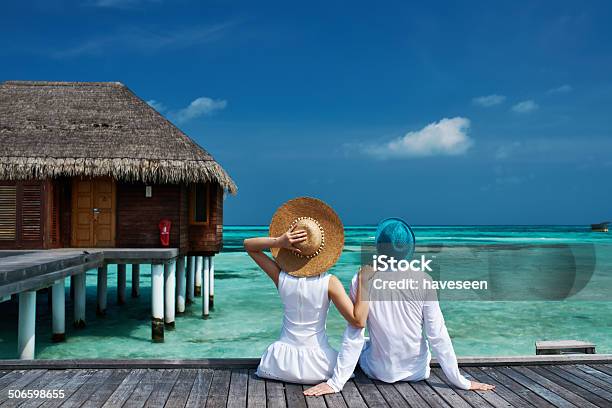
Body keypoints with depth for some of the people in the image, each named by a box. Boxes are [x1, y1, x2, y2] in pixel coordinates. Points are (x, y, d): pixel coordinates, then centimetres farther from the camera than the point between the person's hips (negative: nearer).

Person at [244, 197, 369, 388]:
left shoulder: (281, 278, -9)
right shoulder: (330, 283, -17)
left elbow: (248, 245, 1)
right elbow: (358, 321, -19)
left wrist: (278, 241, -17)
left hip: (283, 363, 2)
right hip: (318, 364, -2)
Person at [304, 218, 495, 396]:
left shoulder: (363, 281, -16)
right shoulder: (423, 280, -15)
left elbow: (353, 336, -15)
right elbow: (437, 336, -13)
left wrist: (336, 382, -9)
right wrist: (460, 381, -4)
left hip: (380, 372, 0)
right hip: (418, 372, 1)